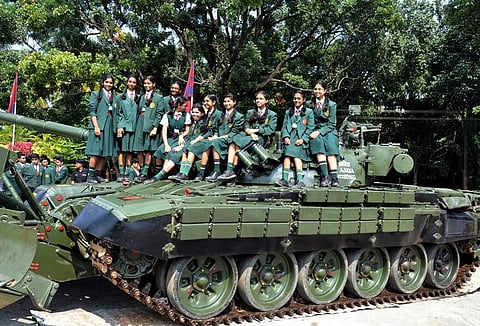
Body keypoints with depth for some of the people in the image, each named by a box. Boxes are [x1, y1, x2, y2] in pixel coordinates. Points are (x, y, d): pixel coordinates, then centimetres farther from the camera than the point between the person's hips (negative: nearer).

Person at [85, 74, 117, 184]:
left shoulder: (114, 98, 21)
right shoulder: (96, 94, 5)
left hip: (109, 128, 5)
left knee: (104, 153, 3)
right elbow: (92, 111, -3)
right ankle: (91, 176, -7)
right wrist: (96, 127, -13)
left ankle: (98, 174, 8)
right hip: (98, 126, -5)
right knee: (95, 152, -9)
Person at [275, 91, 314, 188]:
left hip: (302, 138, -3)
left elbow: (310, 128, 6)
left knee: (294, 153, -29)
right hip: (290, 137, 3)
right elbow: (284, 126, 18)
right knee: (288, 151, -26)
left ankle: (300, 180, -39)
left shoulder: (309, 112, 17)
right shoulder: (288, 112, 28)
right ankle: (285, 179, -38)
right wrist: (286, 137, -3)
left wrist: (302, 139, -9)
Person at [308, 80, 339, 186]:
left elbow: (332, 124, 1)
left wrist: (319, 132, -14)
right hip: (315, 131, 1)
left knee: (330, 145, -32)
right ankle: (324, 176, -44)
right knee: (318, 141, -34)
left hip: (329, 131, 0)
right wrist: (315, 132, -3)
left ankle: (334, 178, -41)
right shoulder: (309, 104, 12)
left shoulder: (332, 105, 6)